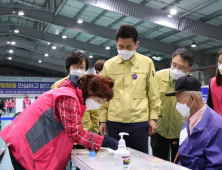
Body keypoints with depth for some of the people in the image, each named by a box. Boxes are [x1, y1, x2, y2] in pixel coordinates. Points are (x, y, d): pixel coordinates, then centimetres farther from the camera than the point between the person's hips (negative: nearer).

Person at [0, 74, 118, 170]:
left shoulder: (71, 93, 10)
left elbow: (72, 130, 12)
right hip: (26, 145, -10)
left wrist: (90, 144, 1)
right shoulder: (69, 98, -21)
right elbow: (76, 133, -23)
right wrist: (107, 142, -19)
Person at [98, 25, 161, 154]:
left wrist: (153, 118, 0)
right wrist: (102, 120, 6)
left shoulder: (147, 63, 1)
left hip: (139, 122, -1)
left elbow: (153, 94, 4)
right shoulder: (108, 65, 5)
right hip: (114, 122, 2)